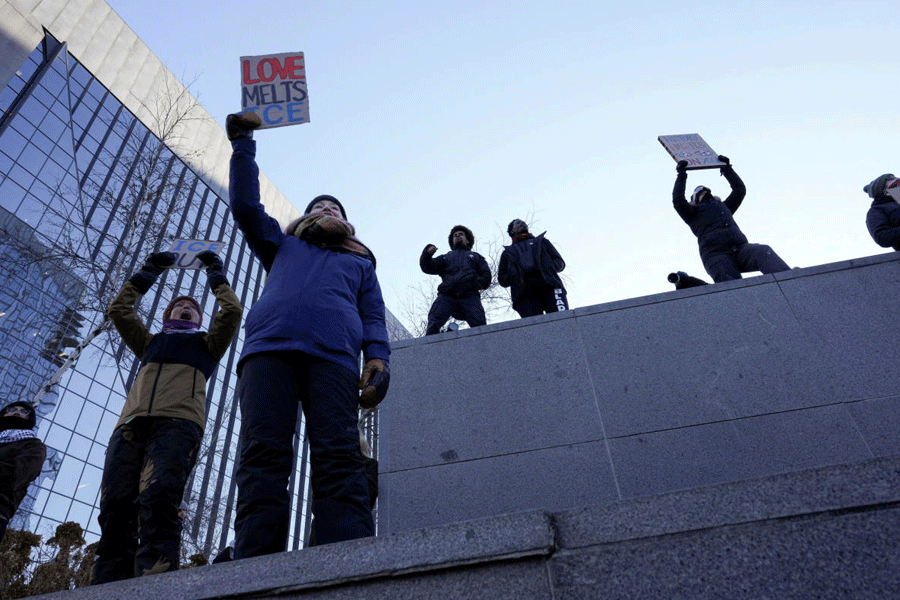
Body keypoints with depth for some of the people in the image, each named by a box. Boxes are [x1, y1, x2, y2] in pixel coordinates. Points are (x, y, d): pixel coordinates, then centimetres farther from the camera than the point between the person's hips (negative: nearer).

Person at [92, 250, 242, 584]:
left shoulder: (206, 343, 29)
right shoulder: (150, 343, 37)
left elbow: (232, 310, 15)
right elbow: (119, 310, 32)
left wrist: (216, 275, 29)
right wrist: (148, 272, 37)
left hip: (178, 422, -4)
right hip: (131, 424, 4)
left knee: (158, 501, -26)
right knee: (115, 510, -15)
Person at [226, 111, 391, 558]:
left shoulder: (360, 263, 34)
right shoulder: (283, 246, 38)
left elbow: (374, 317, 19)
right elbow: (246, 206, 27)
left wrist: (378, 358, -1)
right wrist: (243, 143, 25)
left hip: (334, 357, -1)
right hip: (268, 348, 1)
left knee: (339, 461, -19)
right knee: (262, 458, -17)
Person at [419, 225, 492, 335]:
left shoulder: (476, 257, 33)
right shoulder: (446, 257, 36)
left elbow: (486, 276, 19)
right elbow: (427, 268, 22)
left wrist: (475, 284, -1)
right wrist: (427, 253, 3)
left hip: (470, 297, -1)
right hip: (446, 296, 1)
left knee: (480, 325, -22)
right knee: (433, 324, -20)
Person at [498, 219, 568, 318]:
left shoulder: (541, 241, 34)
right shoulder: (508, 252, 33)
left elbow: (560, 262, 24)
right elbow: (502, 280, 24)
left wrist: (549, 267, 1)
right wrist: (514, 276, 0)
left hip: (549, 285, 0)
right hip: (524, 293, 0)